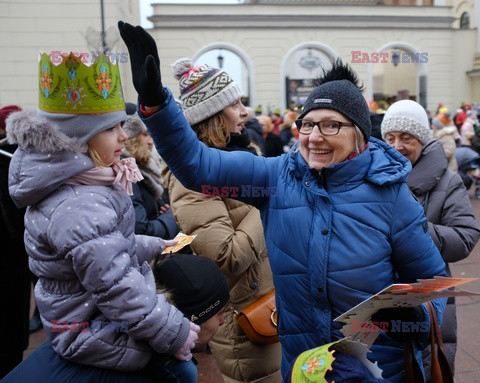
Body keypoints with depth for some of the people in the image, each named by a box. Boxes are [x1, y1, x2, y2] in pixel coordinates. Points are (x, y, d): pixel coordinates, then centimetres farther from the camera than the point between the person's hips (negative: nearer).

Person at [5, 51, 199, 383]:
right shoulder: (79, 208, -32)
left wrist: (154, 246, 16)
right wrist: (175, 335, -21)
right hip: (95, 337, -10)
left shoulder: (78, 184, 1)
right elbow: (119, 291, -31)